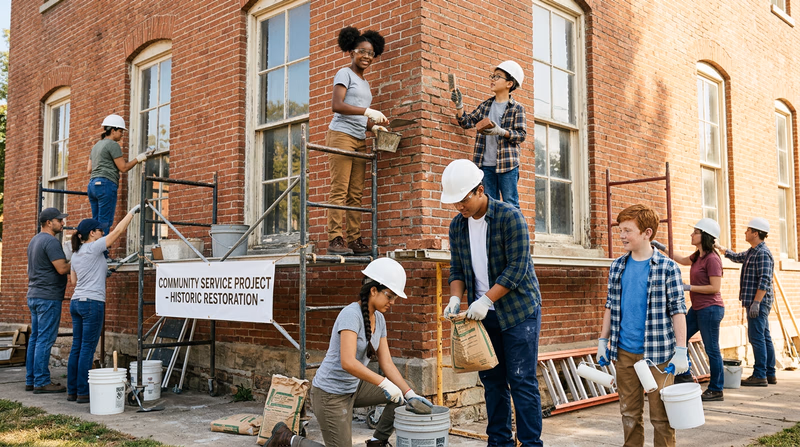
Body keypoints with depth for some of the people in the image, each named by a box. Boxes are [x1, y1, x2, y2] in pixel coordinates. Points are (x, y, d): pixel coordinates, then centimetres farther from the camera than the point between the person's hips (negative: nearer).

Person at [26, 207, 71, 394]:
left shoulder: (35, 240, 18)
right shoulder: (51, 241, -15)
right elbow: (62, 268, -21)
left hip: (34, 295, 10)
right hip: (48, 297, -10)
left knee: (35, 338, 12)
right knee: (45, 339, -7)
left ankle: (30, 380, 17)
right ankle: (41, 382, -4)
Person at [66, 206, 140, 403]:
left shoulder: (76, 253, 14)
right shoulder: (93, 248, -9)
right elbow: (118, 231, -8)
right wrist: (132, 211, 2)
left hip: (76, 302, 8)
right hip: (92, 303, -8)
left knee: (77, 348, 10)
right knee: (87, 349, -4)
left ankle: (72, 391, 15)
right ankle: (83, 393, -1)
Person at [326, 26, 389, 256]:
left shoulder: (365, 83, 23)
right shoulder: (345, 73, 0)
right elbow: (337, 106, -14)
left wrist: (374, 126, 3)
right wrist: (368, 111, -21)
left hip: (359, 140, 8)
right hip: (341, 135, -8)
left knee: (356, 194, 3)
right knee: (339, 190, -11)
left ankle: (355, 240, 4)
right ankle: (335, 239, -11)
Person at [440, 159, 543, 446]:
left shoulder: (510, 217, -15)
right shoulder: (458, 225, 4)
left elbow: (517, 268, -19)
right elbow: (457, 269, 10)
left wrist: (485, 299, -23)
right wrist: (455, 298, -8)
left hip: (519, 310, -6)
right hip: (484, 314, 6)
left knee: (522, 381, -4)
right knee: (492, 380, 11)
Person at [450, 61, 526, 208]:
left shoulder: (517, 108, 0)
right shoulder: (485, 105, 15)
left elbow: (521, 135, -6)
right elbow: (467, 122, 13)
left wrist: (500, 131, -20)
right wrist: (459, 106, -3)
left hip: (507, 164, -5)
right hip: (486, 164, 5)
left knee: (510, 205, -5)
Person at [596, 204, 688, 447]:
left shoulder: (667, 267, -7)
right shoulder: (617, 267, 7)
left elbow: (677, 310, -6)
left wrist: (681, 351, -10)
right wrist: (603, 340, 11)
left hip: (658, 353, -4)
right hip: (624, 352, 4)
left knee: (661, 415, 5)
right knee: (629, 412, 13)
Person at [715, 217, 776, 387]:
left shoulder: (763, 253, -15)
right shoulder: (751, 252, 15)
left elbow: (764, 281, -22)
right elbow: (737, 257, 35)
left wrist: (756, 302, -24)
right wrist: (719, 247, 32)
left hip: (758, 303, -10)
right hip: (755, 302, 10)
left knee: (756, 337, -8)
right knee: (764, 338, 11)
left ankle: (760, 375, -6)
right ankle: (770, 374, 17)